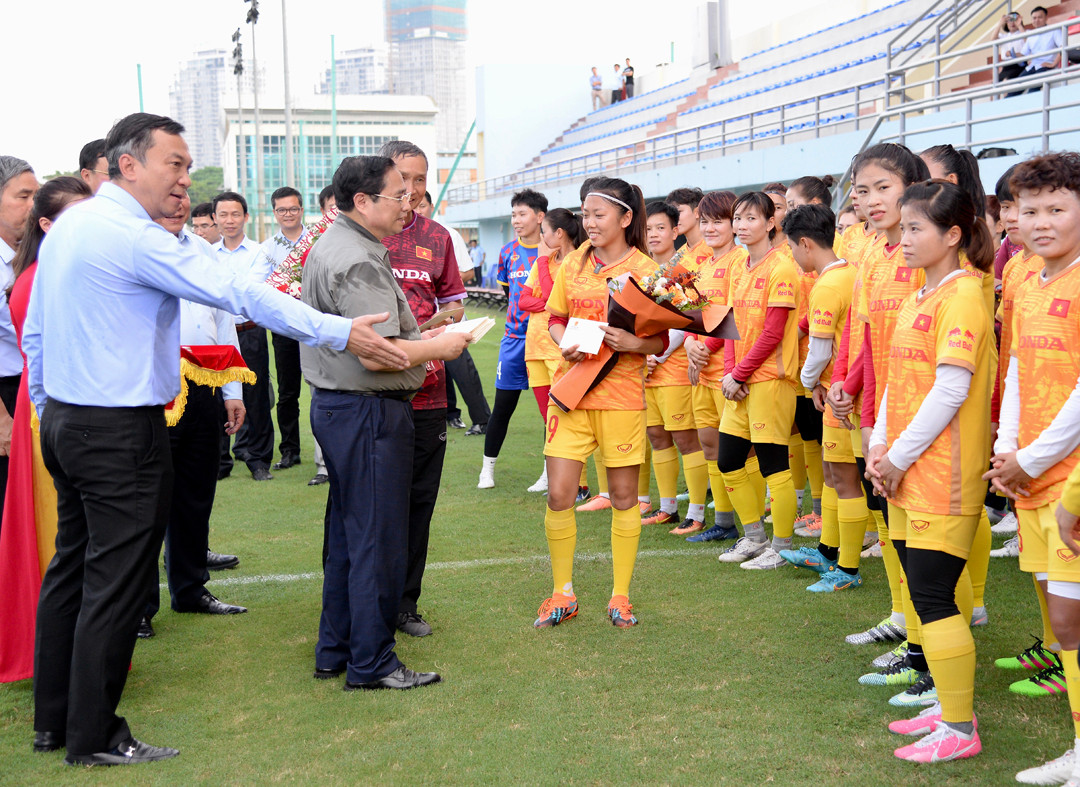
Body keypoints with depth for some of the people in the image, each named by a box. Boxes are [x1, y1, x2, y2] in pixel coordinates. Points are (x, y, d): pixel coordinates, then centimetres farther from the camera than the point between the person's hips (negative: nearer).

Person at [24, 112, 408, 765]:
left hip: (62, 421, 10)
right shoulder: (135, 237, -18)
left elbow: (35, 331, 17)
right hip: (121, 434, -10)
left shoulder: (66, 227, 11)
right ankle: (94, 738, 10)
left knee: (71, 569, 17)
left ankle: (54, 720, 27)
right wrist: (341, 332, -21)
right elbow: (238, 294, -22)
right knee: (115, 582, 0)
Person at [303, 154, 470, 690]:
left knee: (348, 534, 18)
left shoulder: (328, 246, 14)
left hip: (334, 403, 11)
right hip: (368, 411, -11)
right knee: (378, 540, -1)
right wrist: (440, 346, -11)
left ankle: (335, 651, 27)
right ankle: (371, 663, 8)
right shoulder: (359, 262, -20)